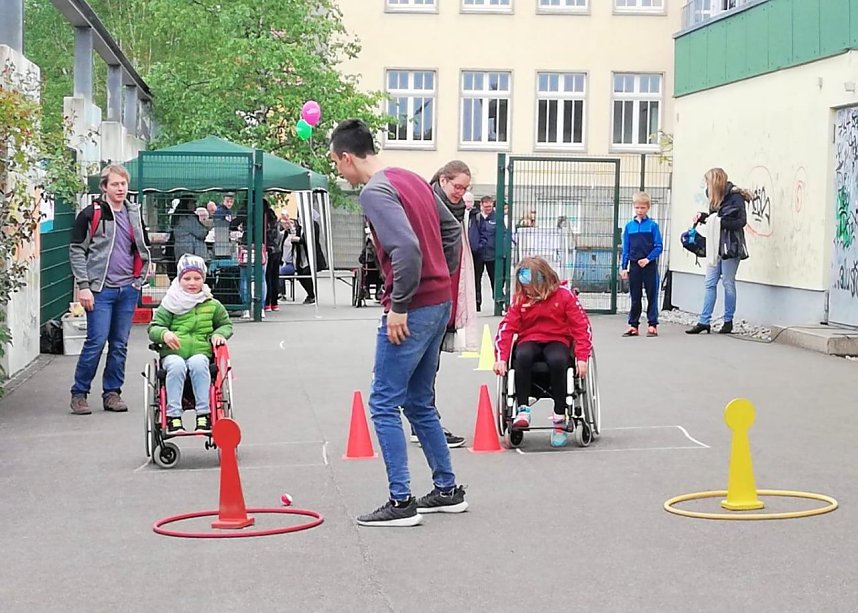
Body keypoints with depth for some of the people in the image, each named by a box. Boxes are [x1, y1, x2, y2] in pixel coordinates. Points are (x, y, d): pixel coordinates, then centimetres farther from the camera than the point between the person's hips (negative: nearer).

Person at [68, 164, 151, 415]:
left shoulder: (134, 214, 13)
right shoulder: (91, 214, -2)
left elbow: (144, 250, 23)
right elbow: (77, 251, -4)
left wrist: (139, 280, 12)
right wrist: (83, 286, -11)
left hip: (128, 289, 5)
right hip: (101, 289, -5)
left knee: (120, 344, 6)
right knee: (96, 341, -9)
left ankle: (112, 392, 15)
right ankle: (79, 393, 2)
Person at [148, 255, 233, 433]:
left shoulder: (212, 305, 16)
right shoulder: (170, 304, 11)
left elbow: (226, 324, 27)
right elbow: (153, 328, 6)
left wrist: (219, 334, 4)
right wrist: (164, 333, -17)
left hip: (201, 352, 1)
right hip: (172, 353, 0)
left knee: (198, 363, -35)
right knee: (177, 365, -35)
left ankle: (204, 414, -34)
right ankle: (173, 416, -34)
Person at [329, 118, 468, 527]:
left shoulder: (375, 192, -15)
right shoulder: (411, 179, 14)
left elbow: (407, 249, -27)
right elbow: (452, 230, 20)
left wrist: (399, 306, -20)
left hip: (412, 311, -9)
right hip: (440, 303, 9)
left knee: (384, 404, -2)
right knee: (418, 402, 18)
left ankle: (401, 502, 0)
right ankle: (447, 490, 25)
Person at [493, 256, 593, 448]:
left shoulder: (564, 295, -5)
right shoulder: (520, 298, 1)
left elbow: (582, 326, -5)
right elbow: (506, 327, -2)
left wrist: (582, 358, -14)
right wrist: (500, 358, -15)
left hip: (557, 340, -2)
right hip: (530, 341, 2)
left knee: (557, 361, -37)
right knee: (522, 356, -35)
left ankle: (560, 420, -28)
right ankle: (522, 409, -27)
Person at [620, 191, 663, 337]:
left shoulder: (652, 225, -3)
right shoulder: (629, 226, 6)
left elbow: (658, 247, -5)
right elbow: (626, 249, 8)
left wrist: (648, 259, -17)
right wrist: (624, 267, 4)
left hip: (649, 266, -3)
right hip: (634, 266, 3)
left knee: (652, 296, 3)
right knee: (635, 297, 9)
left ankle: (652, 325, 8)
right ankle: (633, 325, 14)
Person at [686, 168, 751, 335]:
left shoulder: (735, 196, -10)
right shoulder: (717, 198, 14)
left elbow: (741, 221, -16)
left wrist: (719, 221, -19)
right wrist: (703, 217, 4)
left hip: (730, 246, -8)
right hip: (716, 246, 8)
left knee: (728, 283, 0)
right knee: (710, 283, 4)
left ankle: (728, 321, 10)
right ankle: (704, 321, 5)